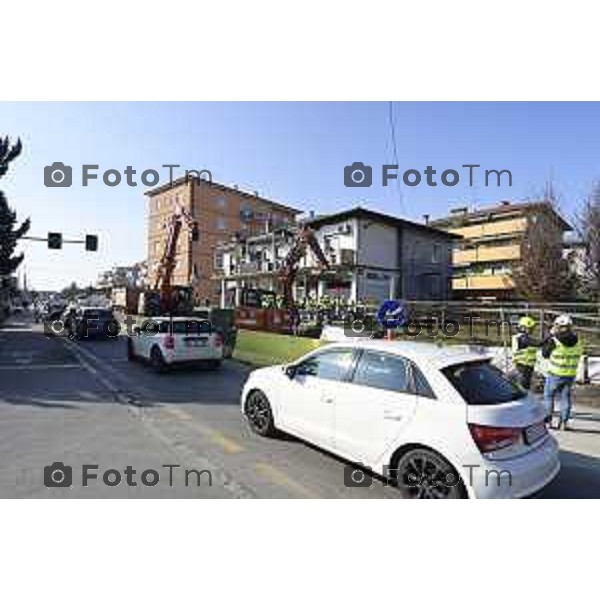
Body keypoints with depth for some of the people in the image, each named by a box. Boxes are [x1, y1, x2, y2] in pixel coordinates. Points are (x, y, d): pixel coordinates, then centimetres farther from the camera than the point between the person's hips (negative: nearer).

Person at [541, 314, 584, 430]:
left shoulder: (554, 341, -18)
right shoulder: (577, 341, -3)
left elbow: (545, 354, -4)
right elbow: (578, 355, 12)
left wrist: (550, 336, 0)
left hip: (555, 374, -4)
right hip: (571, 375, 4)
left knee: (549, 396, 11)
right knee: (566, 398, 13)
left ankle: (548, 419, 13)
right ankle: (565, 421, 17)